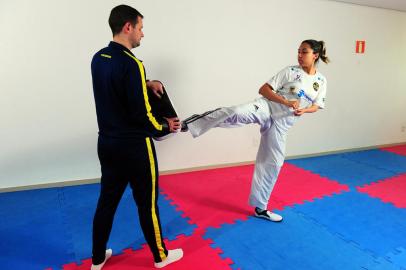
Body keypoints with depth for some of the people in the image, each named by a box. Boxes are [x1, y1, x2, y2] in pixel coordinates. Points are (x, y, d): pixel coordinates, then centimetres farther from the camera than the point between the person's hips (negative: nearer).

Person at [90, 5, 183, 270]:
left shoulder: (98, 59, 5)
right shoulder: (131, 63, -20)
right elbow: (141, 115, -21)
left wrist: (146, 84, 8)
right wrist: (166, 126, -4)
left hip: (107, 143, 8)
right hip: (134, 147, -7)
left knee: (106, 201, 18)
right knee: (147, 204, 9)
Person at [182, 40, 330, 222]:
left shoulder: (321, 81, 8)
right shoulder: (290, 71, -1)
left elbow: (316, 106, 12)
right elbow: (263, 89, -5)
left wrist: (304, 110, -11)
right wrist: (286, 102, -18)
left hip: (281, 122, 3)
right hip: (267, 107, -3)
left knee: (272, 163, 7)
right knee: (233, 113, -35)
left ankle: (260, 208, 23)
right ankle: (184, 125, -35)